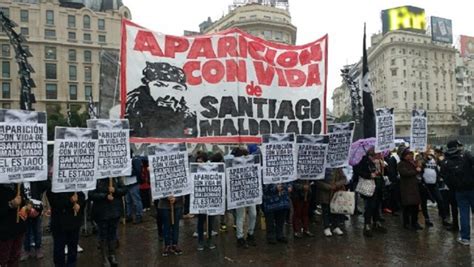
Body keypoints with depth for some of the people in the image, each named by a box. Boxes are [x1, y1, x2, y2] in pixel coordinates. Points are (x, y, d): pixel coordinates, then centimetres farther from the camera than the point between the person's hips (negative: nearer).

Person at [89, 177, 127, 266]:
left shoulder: (117, 178, -1)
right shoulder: (96, 179, -12)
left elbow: (124, 190, 0)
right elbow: (91, 194, -15)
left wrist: (115, 190, -18)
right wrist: (105, 196, -24)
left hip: (115, 211, 3)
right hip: (101, 212, -3)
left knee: (113, 233, 14)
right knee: (103, 234, 8)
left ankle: (112, 255, 29)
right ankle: (104, 257, 22)